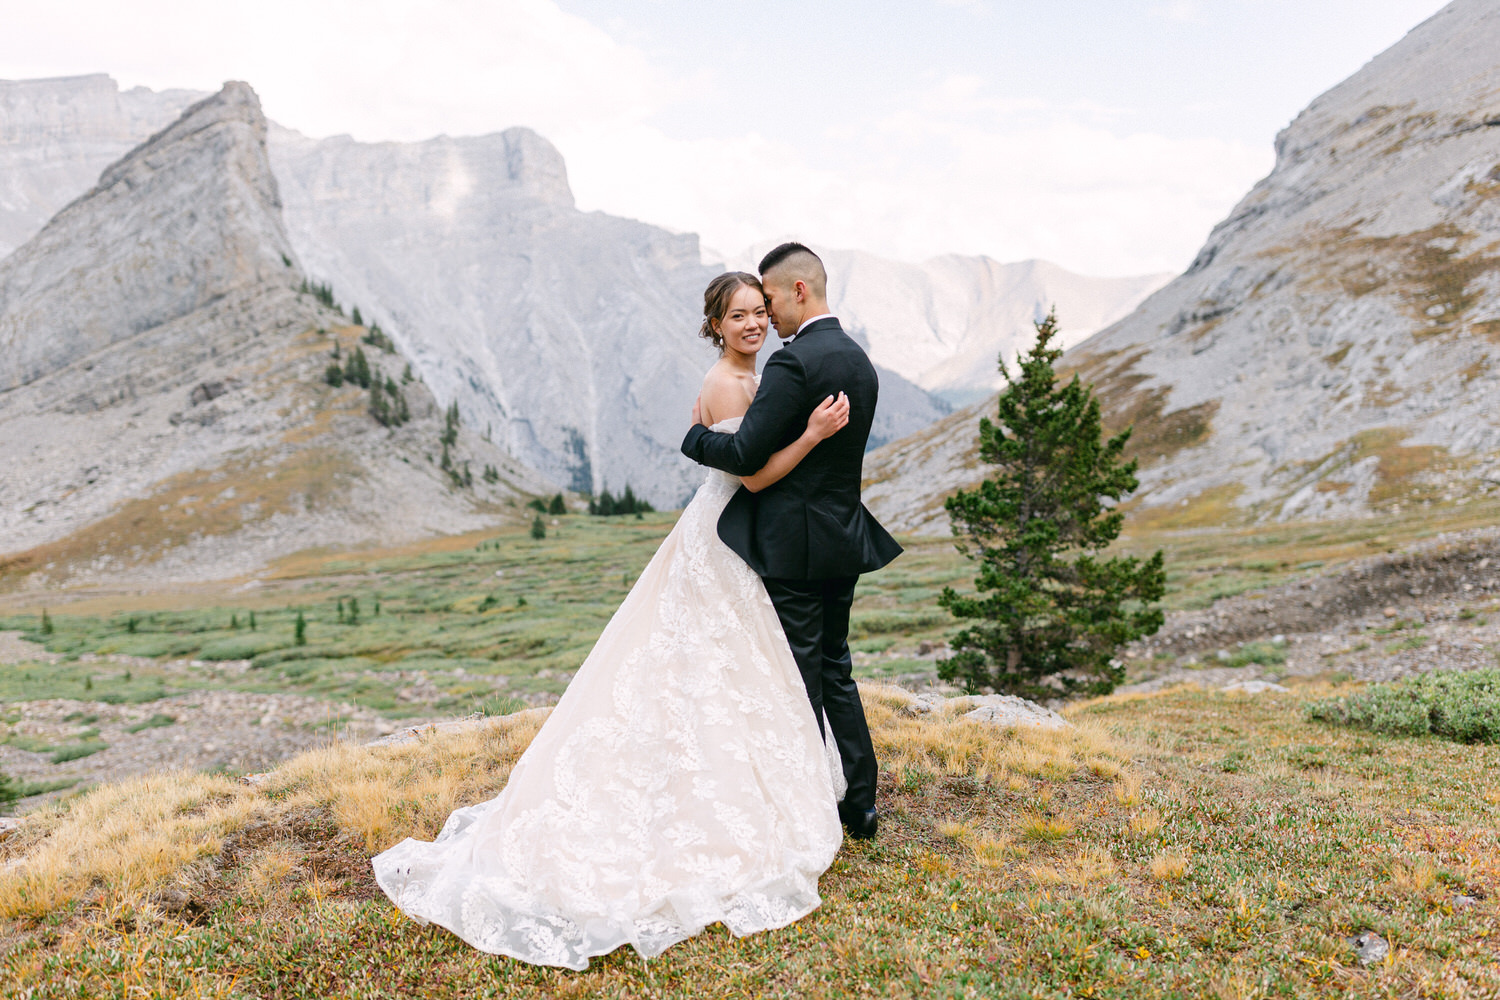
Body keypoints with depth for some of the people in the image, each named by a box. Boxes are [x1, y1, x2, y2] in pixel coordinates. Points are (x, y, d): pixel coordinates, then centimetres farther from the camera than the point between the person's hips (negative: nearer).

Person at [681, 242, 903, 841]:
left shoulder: (793, 362, -17)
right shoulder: (860, 362, 12)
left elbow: (746, 454, -19)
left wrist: (695, 434, -2)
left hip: (795, 544, -9)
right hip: (846, 540, 9)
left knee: (801, 682, 2)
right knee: (835, 669, 18)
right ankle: (860, 803, 25)